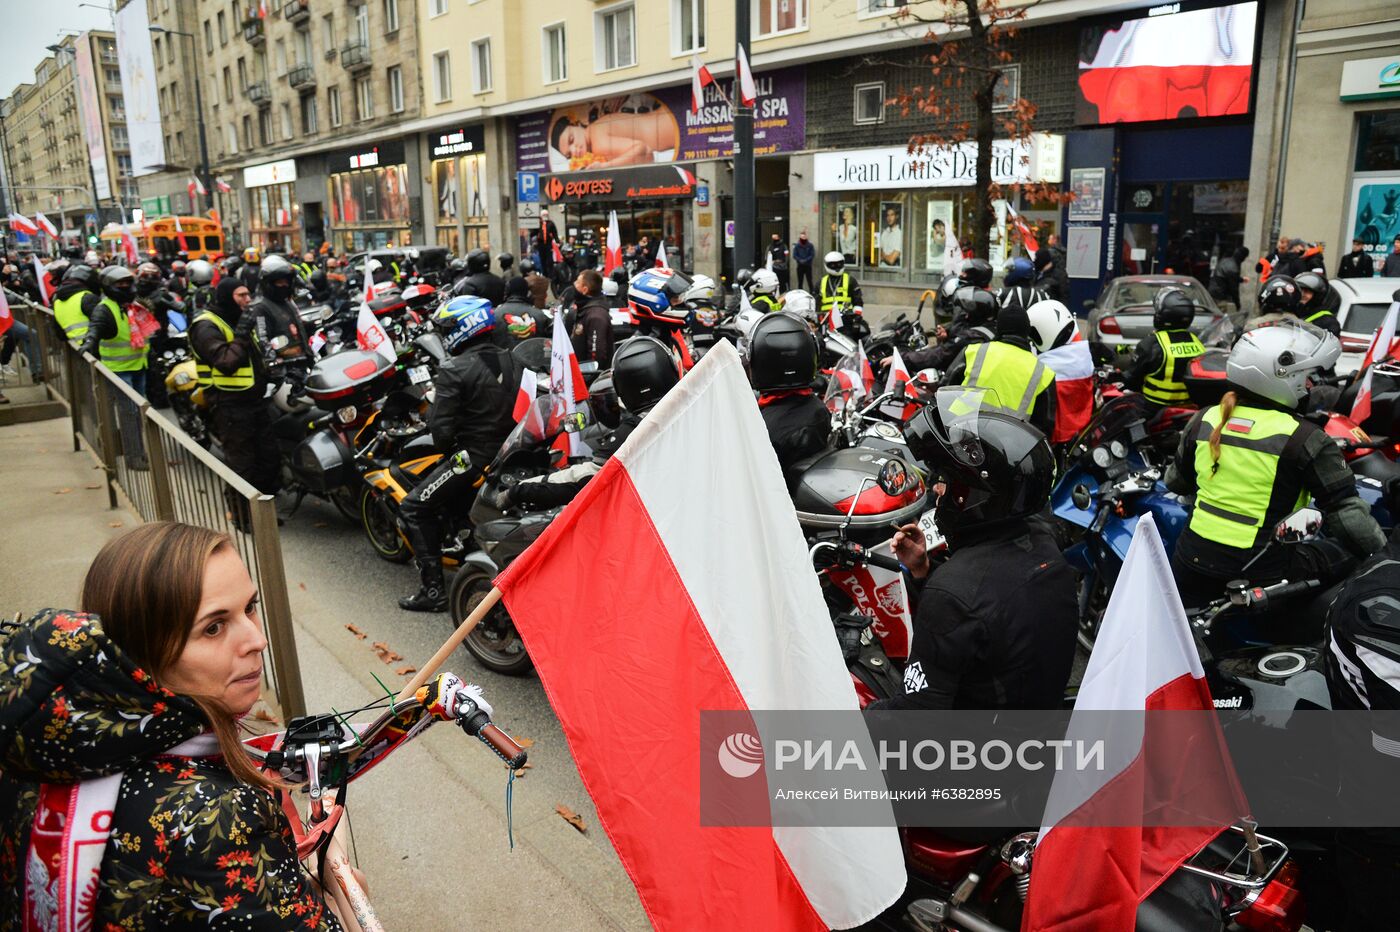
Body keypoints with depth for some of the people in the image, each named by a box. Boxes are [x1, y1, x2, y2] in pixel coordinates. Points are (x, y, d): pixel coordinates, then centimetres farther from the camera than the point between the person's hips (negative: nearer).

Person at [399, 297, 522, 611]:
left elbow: (441, 427, -16)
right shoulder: (510, 360, 7)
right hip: (510, 452, 8)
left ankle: (433, 588, -1)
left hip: (474, 456, -8)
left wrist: (447, 449, 3)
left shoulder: (454, 371, -15)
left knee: (414, 507, 4)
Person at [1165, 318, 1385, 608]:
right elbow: (1346, 510, -8)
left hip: (1192, 559, 5)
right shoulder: (1305, 439, -12)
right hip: (1260, 569, -5)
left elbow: (1176, 482, 16)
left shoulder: (1204, 419, 2)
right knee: (1349, 552, 6)